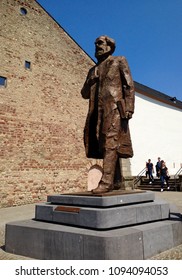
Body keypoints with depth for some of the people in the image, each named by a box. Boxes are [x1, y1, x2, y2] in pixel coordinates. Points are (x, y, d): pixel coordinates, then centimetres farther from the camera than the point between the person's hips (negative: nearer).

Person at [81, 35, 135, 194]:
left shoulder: (119, 61, 12)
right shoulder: (94, 70, 26)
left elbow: (129, 86, 1)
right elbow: (84, 94, 25)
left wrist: (129, 108, -12)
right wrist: (91, 81, 6)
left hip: (114, 108, -6)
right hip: (98, 111, 6)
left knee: (110, 142, -18)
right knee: (105, 145, 1)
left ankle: (107, 181, -24)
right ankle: (117, 181, 6)